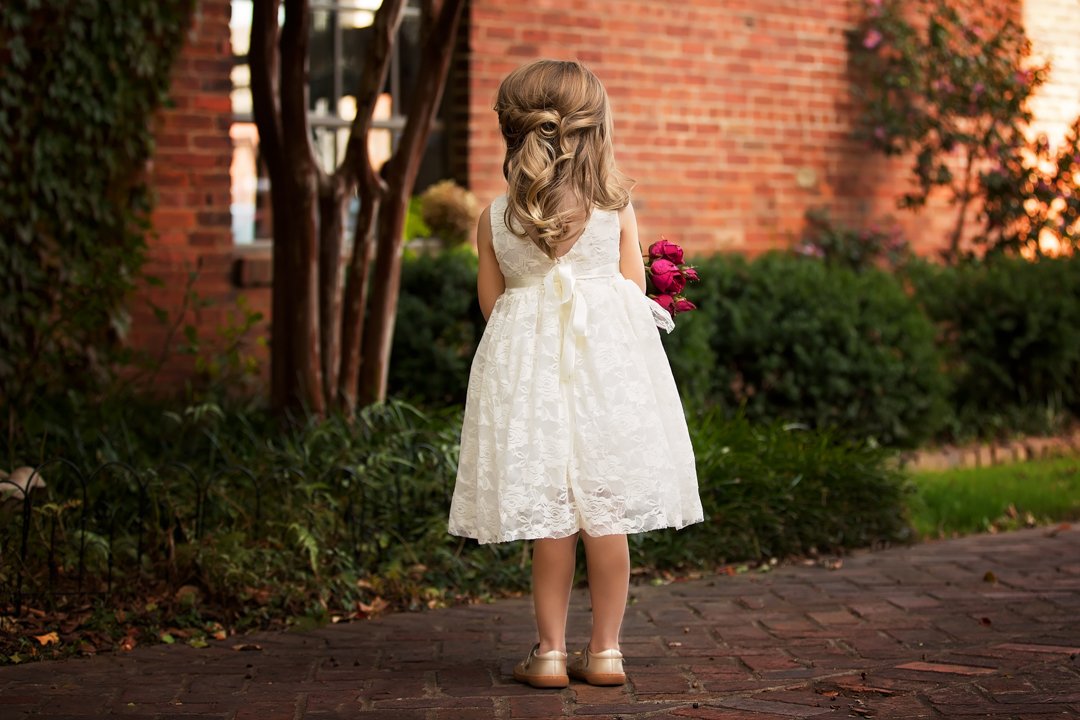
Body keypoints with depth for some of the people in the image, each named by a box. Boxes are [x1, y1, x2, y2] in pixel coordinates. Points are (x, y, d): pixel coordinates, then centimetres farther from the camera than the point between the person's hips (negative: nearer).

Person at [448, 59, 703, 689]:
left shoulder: (495, 218, 1)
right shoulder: (617, 208, -2)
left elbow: (492, 304, 7)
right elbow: (635, 290, 4)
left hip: (527, 366, 1)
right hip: (608, 363, -1)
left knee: (549, 519, 5)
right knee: (607, 514, 5)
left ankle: (551, 650, 8)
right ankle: (606, 649, 11)